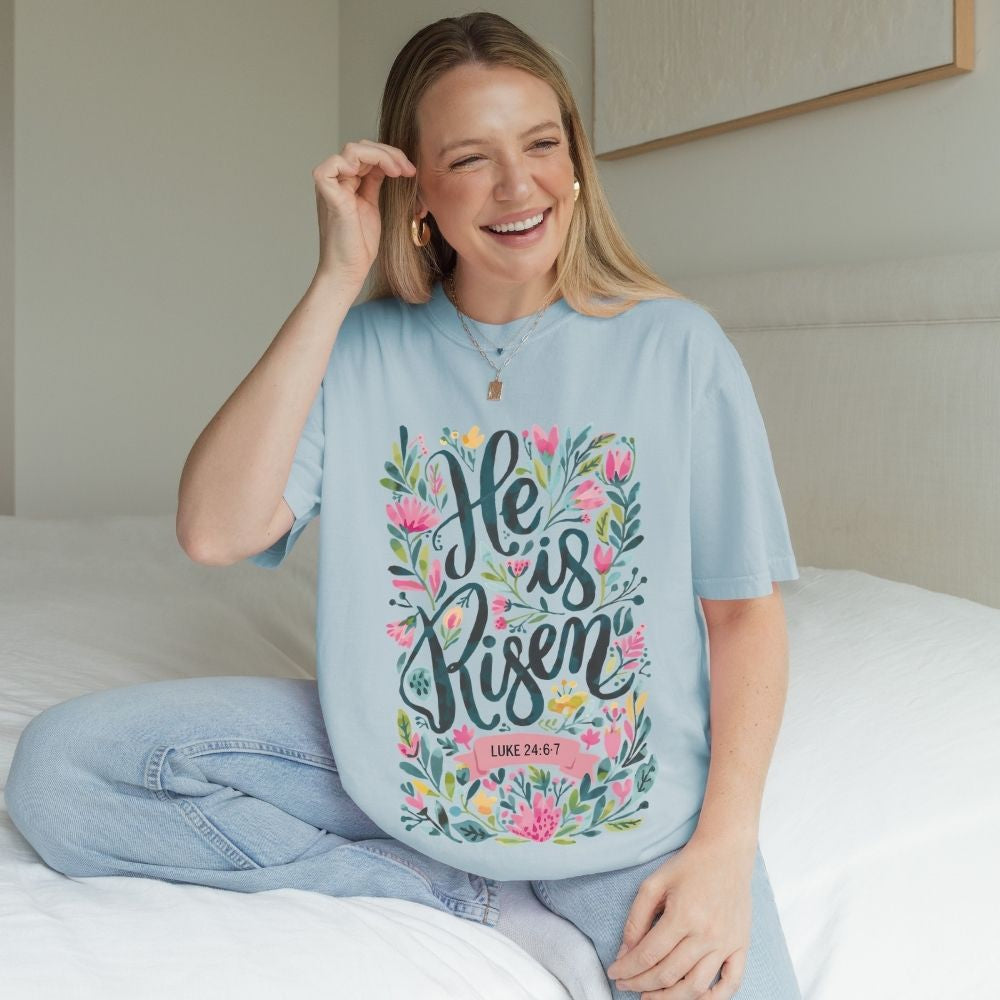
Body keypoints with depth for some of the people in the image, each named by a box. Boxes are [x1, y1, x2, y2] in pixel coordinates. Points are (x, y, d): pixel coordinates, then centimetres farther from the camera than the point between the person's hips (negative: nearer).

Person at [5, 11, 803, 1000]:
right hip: (399, 763, 3)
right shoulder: (365, 351, -2)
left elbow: (746, 610, -2)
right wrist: (339, 279, -14)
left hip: (629, 807, -2)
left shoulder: (676, 345, -6)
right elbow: (216, 530, -17)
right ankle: (490, 908, -9)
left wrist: (723, 851, -15)